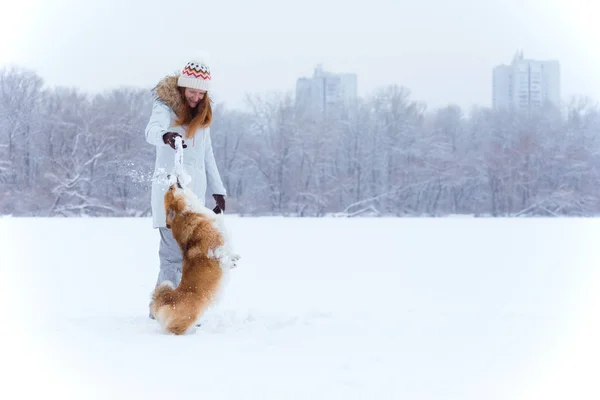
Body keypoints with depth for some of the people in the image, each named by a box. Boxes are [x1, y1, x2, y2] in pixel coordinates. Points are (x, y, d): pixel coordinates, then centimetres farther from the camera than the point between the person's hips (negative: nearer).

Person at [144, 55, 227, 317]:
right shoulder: (165, 107, -4)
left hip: (196, 190, 7)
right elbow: (152, 130, -26)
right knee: (175, 252, -14)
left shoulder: (202, 115, 17)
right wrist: (165, 136, -49)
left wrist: (217, 190, 18)